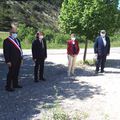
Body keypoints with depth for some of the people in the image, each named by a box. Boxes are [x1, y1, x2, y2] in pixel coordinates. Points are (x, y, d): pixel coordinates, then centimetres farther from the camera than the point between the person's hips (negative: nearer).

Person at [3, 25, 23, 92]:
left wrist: (21, 58, 13)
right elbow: (6, 52, -14)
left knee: (16, 73, 16)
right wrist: (8, 61, -18)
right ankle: (8, 86, 6)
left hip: (18, 60, 8)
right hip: (12, 61, -8)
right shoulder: (7, 41, -10)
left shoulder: (17, 40, 15)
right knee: (11, 73, -3)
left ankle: (15, 84, 28)